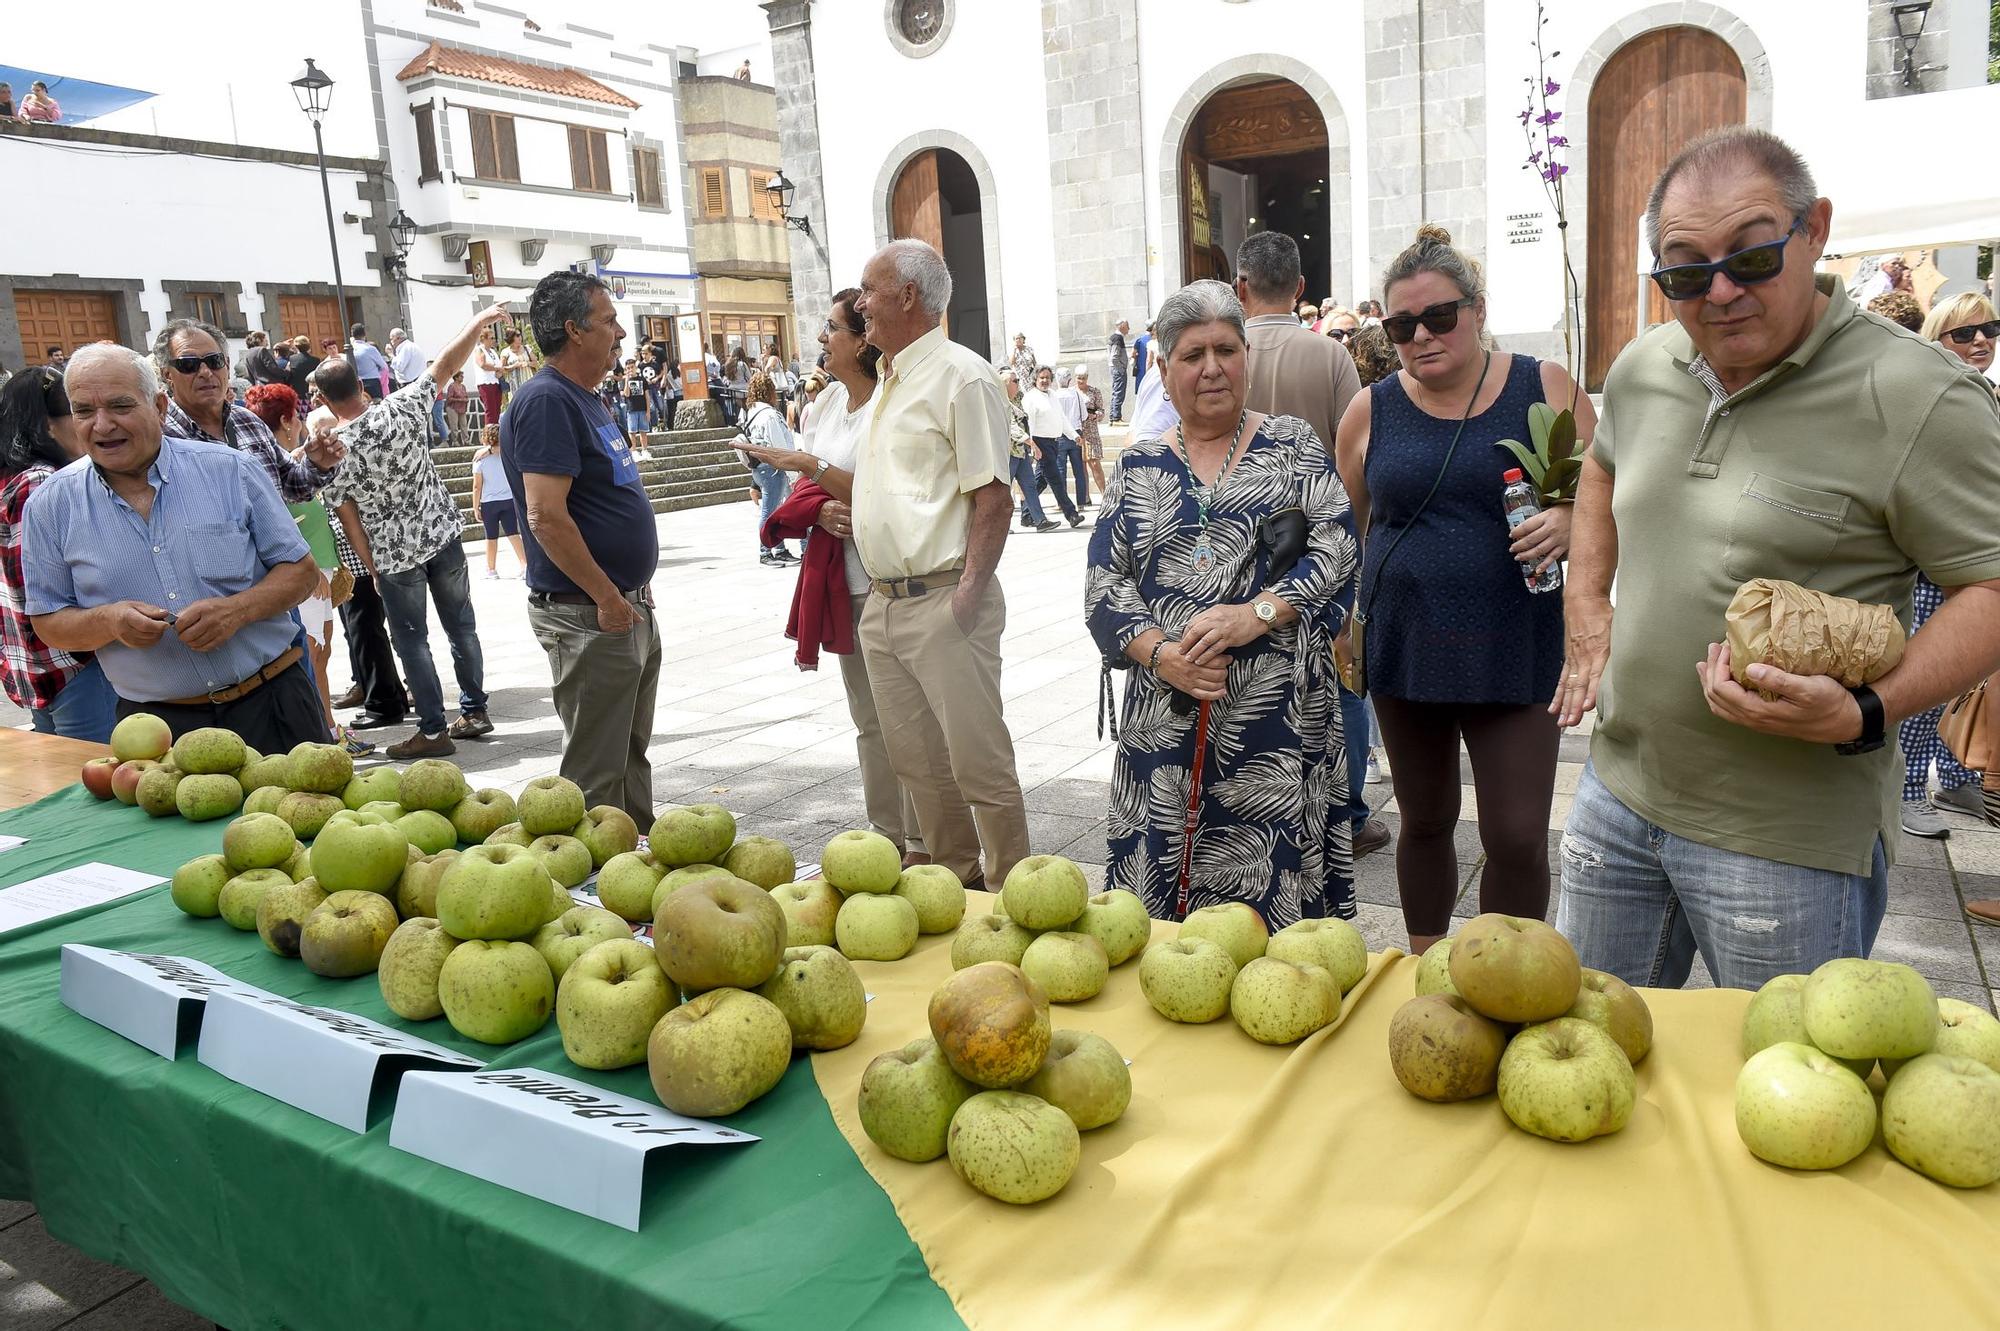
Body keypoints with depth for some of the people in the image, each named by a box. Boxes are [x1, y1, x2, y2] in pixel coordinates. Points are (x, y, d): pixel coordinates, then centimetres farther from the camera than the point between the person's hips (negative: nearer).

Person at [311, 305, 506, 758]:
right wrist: (480, 320, 6)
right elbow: (447, 363, -3)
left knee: (412, 641, 7)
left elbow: (349, 518, -6)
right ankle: (474, 711, 23)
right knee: (461, 626, 15)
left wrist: (372, 568, 4)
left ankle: (433, 731, 10)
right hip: (442, 534, 3)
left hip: (394, 555, -3)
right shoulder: (402, 408, -10)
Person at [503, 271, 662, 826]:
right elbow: (546, 516, -24)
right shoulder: (547, 401, -16)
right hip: (588, 616, -10)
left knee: (632, 751, 19)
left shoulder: (585, 400, 15)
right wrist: (609, 599, -20)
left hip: (628, 608, 10)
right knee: (596, 768, 0)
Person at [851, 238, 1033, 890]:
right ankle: (956, 880, 29)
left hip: (941, 602, -9)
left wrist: (969, 592, -20)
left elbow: (993, 496, -16)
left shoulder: (962, 376, -10)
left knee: (980, 763, -2)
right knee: (916, 761, 15)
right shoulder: (891, 382, 17)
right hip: (883, 605, 9)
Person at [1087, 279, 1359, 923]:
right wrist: (1162, 654, -12)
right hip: (1166, 718, 2)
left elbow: (1335, 549, -3)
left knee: (1275, 891, 0)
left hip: (1281, 711, -1)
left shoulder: (1292, 446, 7)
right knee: (1163, 899, 4)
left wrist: (1256, 613, -17)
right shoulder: (1137, 468, 10)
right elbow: (1104, 588, 4)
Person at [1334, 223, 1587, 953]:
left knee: (1518, 837, -3)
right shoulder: (1370, 411, 3)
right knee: (1424, 822, 15)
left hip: (1514, 650, -2)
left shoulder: (1546, 389, 0)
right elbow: (1352, 530, 13)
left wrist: (1570, 522, -17)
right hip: (1404, 647, 2)